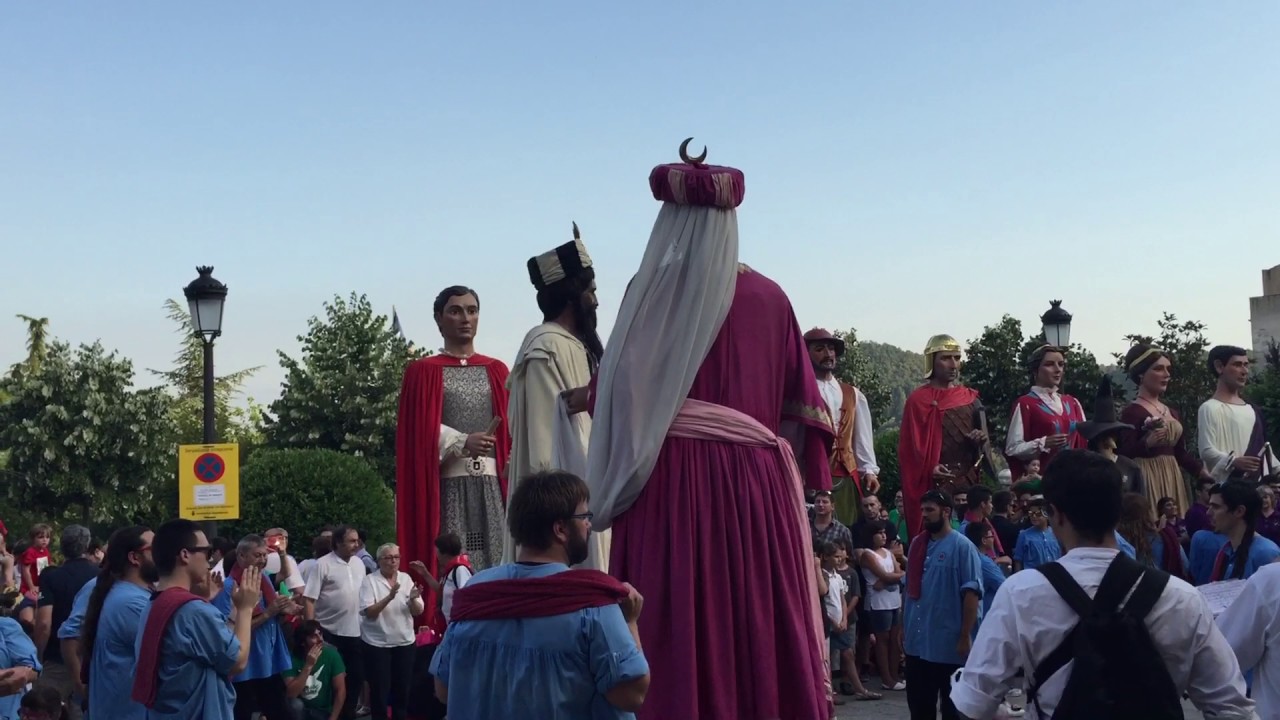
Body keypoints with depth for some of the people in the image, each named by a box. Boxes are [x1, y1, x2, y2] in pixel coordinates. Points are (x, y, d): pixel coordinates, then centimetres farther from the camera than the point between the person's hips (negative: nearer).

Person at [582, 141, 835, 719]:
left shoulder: (653, 292, -3)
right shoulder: (769, 297, 5)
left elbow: (618, 393, -1)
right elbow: (800, 405, 9)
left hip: (671, 481, -3)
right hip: (756, 486, 3)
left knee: (677, 628, 0)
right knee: (758, 618, 9)